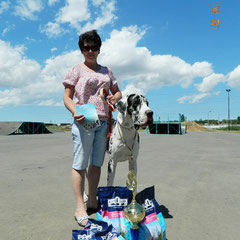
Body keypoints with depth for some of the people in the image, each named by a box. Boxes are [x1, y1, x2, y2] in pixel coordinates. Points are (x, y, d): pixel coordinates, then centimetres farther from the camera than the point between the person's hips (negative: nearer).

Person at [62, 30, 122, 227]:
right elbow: (67, 97, 1)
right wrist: (75, 112, -19)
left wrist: (115, 98, -2)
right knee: (80, 163, -6)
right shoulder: (76, 70, 7)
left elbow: (117, 91, 23)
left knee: (96, 163, 9)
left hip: (103, 121, 4)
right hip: (83, 121, -4)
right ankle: (80, 208, 2)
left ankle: (92, 201, 21)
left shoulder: (106, 70, 20)